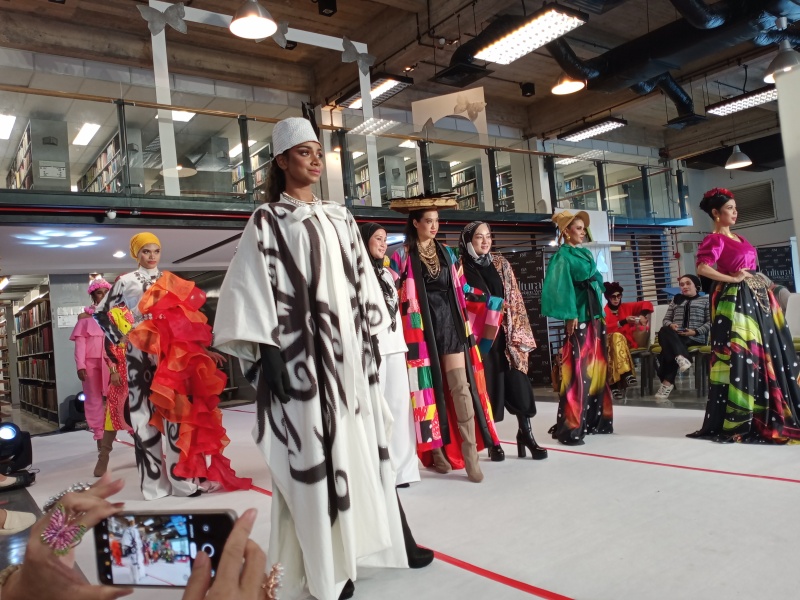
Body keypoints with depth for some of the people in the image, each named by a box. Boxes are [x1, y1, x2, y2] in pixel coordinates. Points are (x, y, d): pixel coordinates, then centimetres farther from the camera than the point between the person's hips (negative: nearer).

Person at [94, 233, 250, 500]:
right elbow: (101, 312, 11)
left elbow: (185, 316, 14)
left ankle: (183, 477, 2)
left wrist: (203, 347, 8)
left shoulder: (170, 281, 14)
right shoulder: (125, 281, 7)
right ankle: (154, 480, 5)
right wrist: (120, 338, 1)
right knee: (146, 413, -1)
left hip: (172, 352, 2)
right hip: (141, 354, -2)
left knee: (175, 409, -2)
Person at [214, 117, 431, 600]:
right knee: (313, 450, -3)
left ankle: (380, 537, 25)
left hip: (349, 350, 6)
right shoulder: (268, 220, -1)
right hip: (302, 353, -5)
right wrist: (267, 351, -14)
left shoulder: (340, 217, 15)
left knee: (364, 443, 10)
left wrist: (372, 333, 11)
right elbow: (252, 288, -8)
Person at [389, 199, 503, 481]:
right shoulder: (402, 256, 1)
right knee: (429, 388, 4)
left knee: (461, 386, -6)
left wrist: (489, 300, 7)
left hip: (450, 324, 3)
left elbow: (462, 288, 16)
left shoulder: (447, 253, 14)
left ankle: (470, 453, -4)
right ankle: (436, 450, 18)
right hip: (422, 328, -3)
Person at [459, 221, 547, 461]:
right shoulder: (461, 267, 0)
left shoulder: (501, 263, 10)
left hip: (506, 332, 3)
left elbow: (515, 297, 9)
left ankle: (526, 433, 12)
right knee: (488, 385, 0)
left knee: (517, 382, 0)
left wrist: (519, 331, 2)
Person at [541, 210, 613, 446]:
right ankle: (570, 428, -7)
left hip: (595, 315, 9)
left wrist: (600, 312, 19)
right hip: (578, 316, -9)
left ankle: (595, 419, 20)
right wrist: (570, 315, -21)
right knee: (578, 370, -11)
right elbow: (561, 287, -15)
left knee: (597, 367, 11)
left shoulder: (586, 254, 17)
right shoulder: (563, 256, -7)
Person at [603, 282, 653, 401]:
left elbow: (646, 304, 14)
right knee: (617, 337, -38)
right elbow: (604, 329, -11)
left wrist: (642, 315, -9)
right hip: (609, 343, -2)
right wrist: (623, 321, -20)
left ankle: (615, 385, -43)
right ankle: (626, 374, -51)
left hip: (627, 342, 2)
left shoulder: (627, 307, 16)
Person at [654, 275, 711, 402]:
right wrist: (671, 325, -3)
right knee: (664, 331, -36)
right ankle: (681, 357, -54)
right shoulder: (676, 299, 27)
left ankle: (667, 383, -35)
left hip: (694, 339, -3)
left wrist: (696, 331, -11)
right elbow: (666, 319, 21)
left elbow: (710, 322, 5)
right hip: (674, 337, 4)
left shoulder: (705, 300, 16)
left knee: (668, 350, -35)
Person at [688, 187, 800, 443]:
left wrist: (762, 285, 10)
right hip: (735, 300, -9)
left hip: (756, 298, 10)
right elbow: (702, 268, -24)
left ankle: (765, 414, 21)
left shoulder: (738, 238, 18)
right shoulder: (715, 239, -10)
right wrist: (733, 279, -18)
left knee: (766, 354, 11)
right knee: (739, 356, -9)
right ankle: (734, 420, -2)